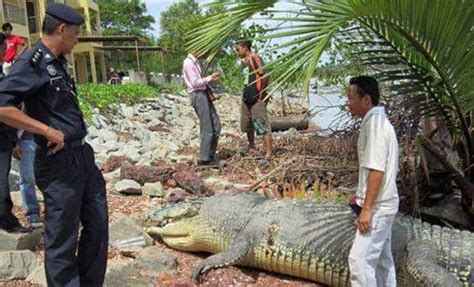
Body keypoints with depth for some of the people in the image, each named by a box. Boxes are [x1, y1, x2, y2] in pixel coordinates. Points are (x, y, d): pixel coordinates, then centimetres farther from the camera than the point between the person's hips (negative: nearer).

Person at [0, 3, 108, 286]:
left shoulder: (57, 62, 13)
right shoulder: (32, 62, -14)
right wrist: (49, 131, -20)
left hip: (83, 154, 9)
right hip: (59, 162, -9)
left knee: (97, 225, 16)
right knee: (62, 239, 4)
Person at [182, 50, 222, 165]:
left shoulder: (196, 62, 19)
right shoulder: (188, 63, -10)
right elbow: (195, 83, -18)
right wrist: (211, 77, -12)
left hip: (204, 94, 10)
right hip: (197, 95, -10)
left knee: (216, 125, 9)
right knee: (207, 129, -7)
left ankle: (211, 155, 16)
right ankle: (203, 159, 1)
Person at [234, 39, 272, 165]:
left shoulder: (254, 58, -13)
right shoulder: (245, 61, 14)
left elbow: (265, 75, -23)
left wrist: (262, 92, -18)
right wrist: (245, 93, 15)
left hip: (257, 99, -9)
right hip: (246, 98, 9)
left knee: (262, 125, -7)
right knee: (246, 125, 19)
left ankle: (268, 153, -3)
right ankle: (251, 145, 41)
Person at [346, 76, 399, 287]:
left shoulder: (374, 123, -16)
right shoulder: (379, 121, 14)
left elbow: (376, 170, -23)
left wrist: (366, 208, -22)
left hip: (377, 207, -10)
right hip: (382, 205, 10)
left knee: (360, 260, -9)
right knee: (381, 260, 16)